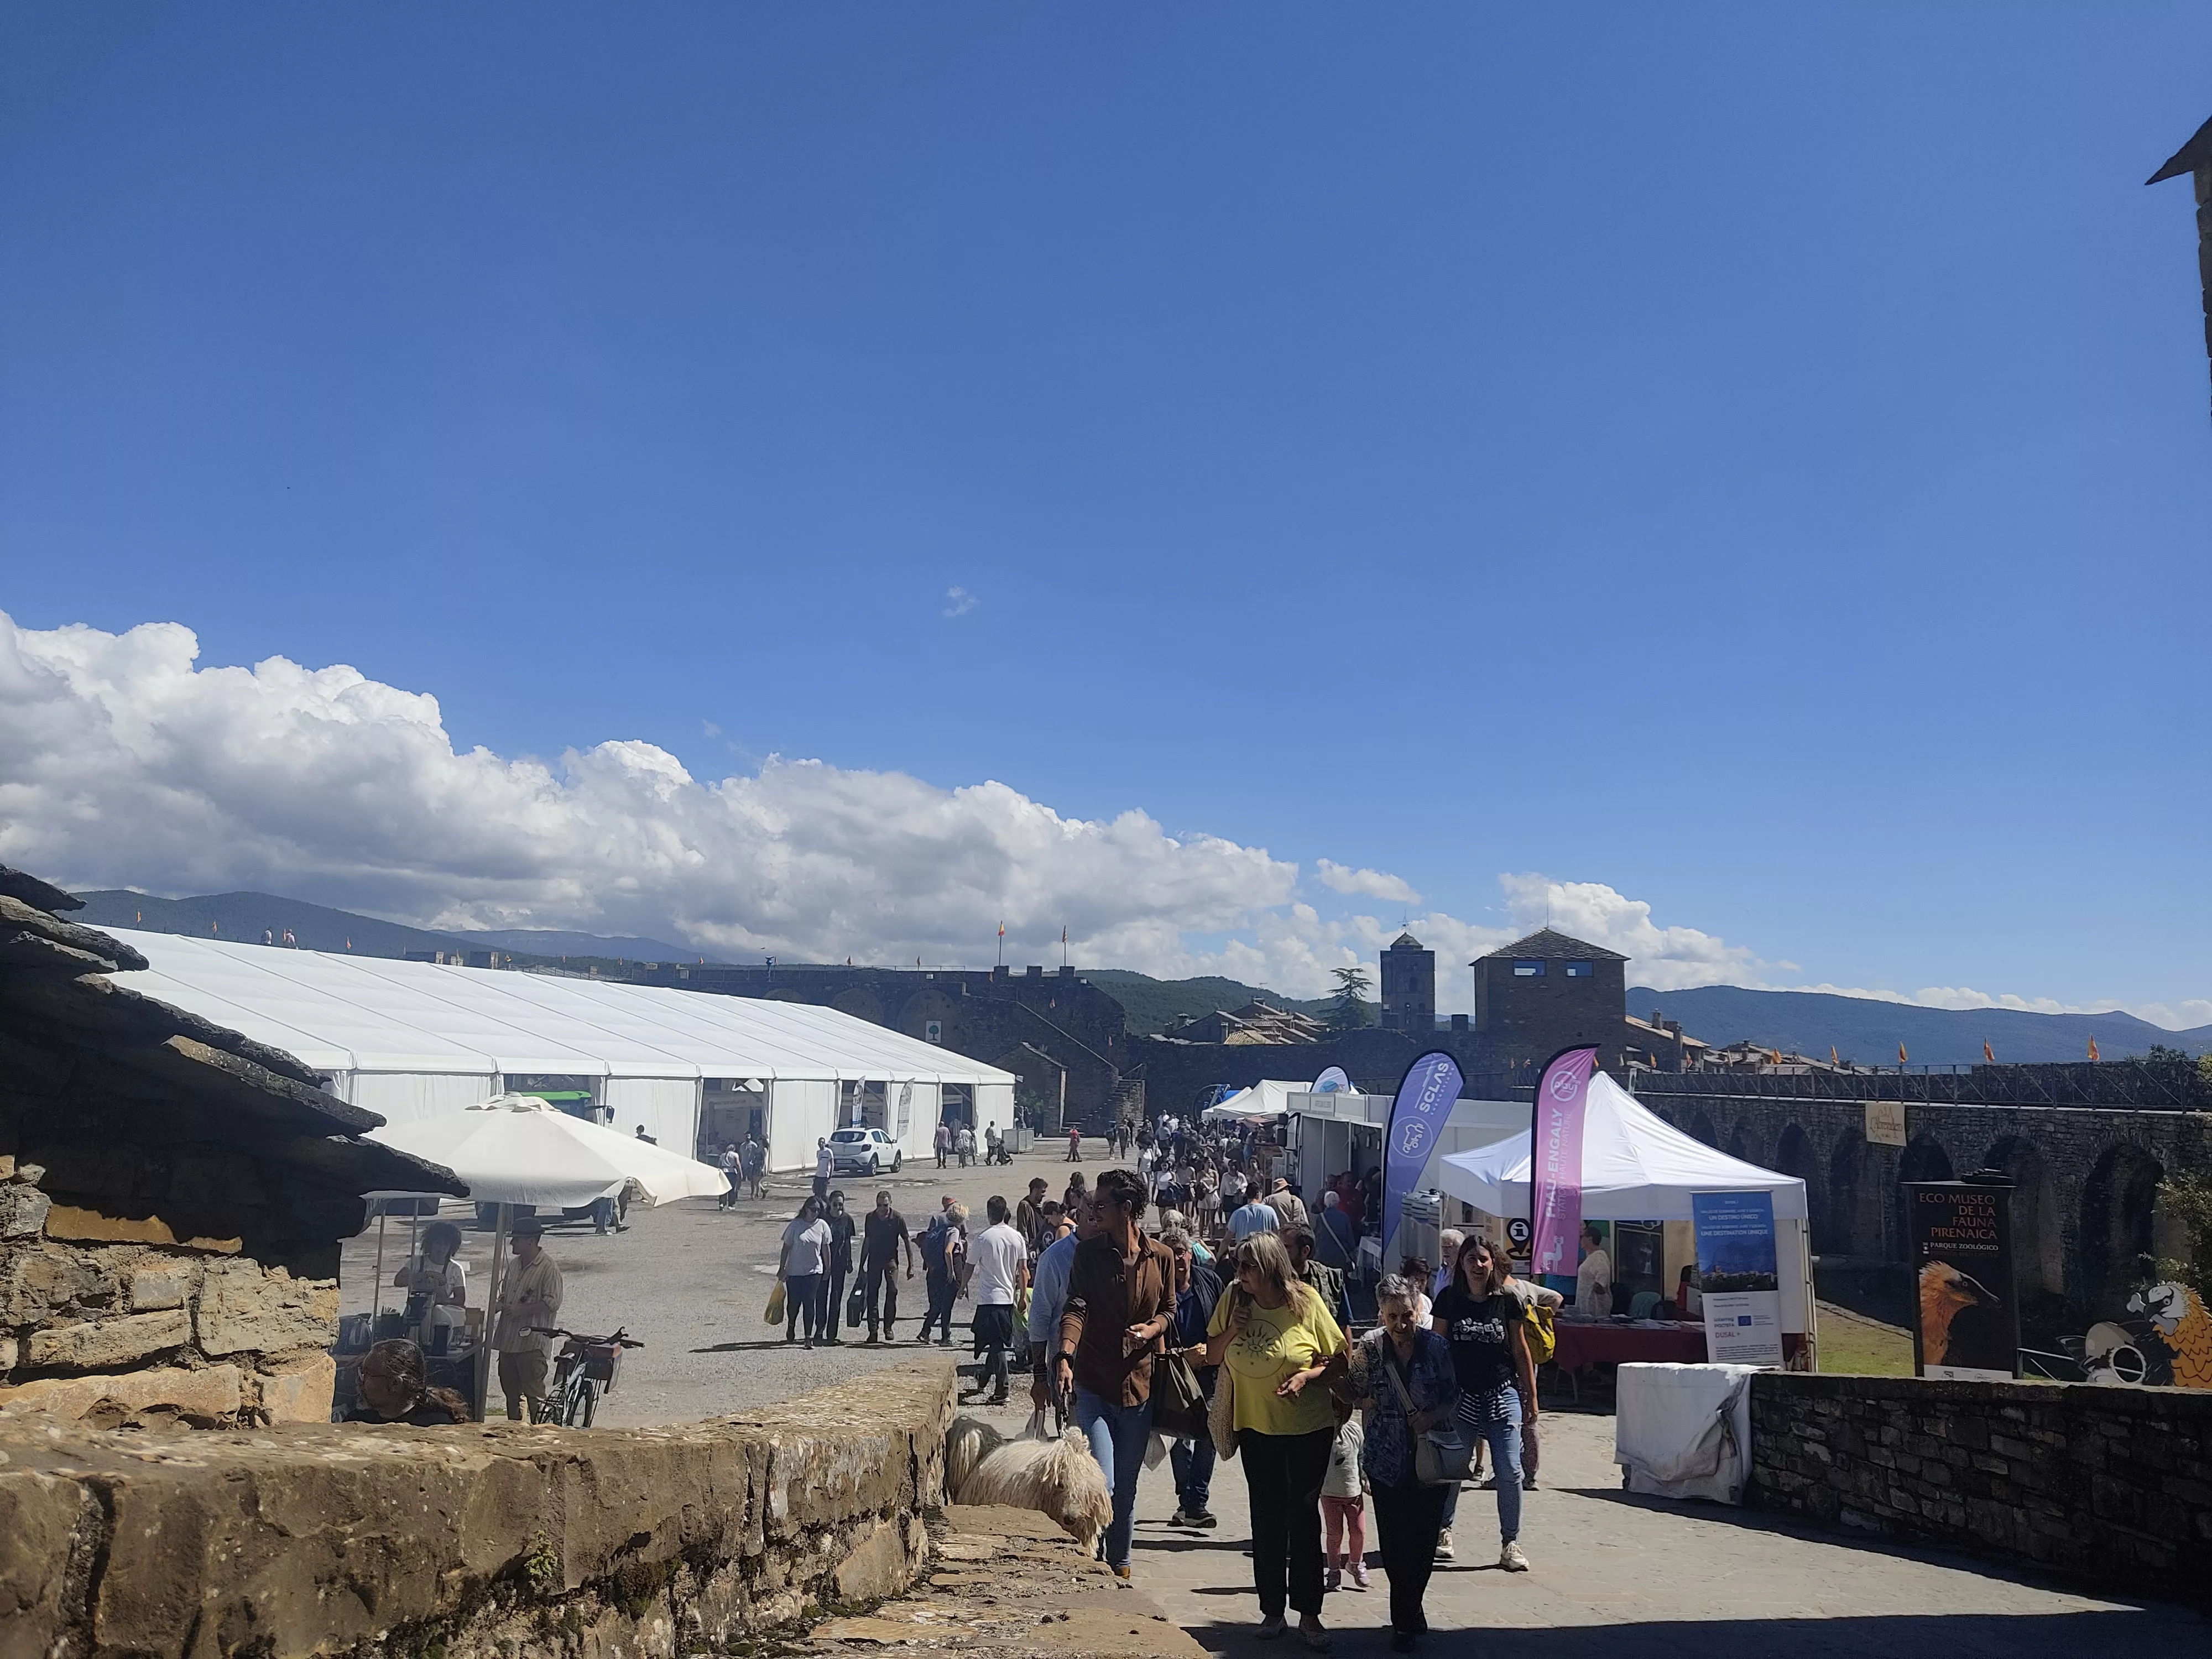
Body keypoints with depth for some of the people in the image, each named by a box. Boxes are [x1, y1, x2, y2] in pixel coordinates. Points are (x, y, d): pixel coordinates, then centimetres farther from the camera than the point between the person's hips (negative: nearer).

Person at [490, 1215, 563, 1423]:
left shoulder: (548, 1268, -12)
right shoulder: (516, 1265, 14)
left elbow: (552, 1303, -17)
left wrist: (522, 1310, -19)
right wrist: (497, 1306, 5)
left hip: (533, 1342, -9)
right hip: (509, 1339, 9)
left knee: (533, 1392, -6)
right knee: (510, 1388, 16)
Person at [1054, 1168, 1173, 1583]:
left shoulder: (1160, 1257, 0)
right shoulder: (1088, 1252, -4)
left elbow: (1169, 1311, 10)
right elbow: (1075, 1308, -14)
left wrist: (1152, 1328, -13)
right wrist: (1065, 1355, -31)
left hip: (1140, 1386, 2)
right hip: (1094, 1386, -2)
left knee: (1127, 1488, 13)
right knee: (1100, 1485, -10)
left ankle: (1120, 1566, 31)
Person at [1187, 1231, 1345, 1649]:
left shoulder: (1305, 1302, -14)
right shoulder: (1233, 1300, -5)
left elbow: (1337, 1357, -4)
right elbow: (1212, 1356, 5)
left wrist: (1307, 1375, -21)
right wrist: (1231, 1332, -13)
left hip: (1309, 1427, -3)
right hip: (1256, 1427, 3)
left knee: (1304, 1518, 3)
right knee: (1267, 1520, 10)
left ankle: (1308, 1614, 14)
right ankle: (1272, 1609, 23)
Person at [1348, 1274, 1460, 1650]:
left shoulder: (1436, 1346, -6)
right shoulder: (1369, 1346, -5)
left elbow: (1454, 1397, 1)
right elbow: (1359, 1394, 6)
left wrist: (1432, 1416, -15)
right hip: (1387, 1460, 0)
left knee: (1423, 1540, 2)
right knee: (1394, 1542, 0)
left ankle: (1404, 1621, 21)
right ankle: (1410, 1618, 19)